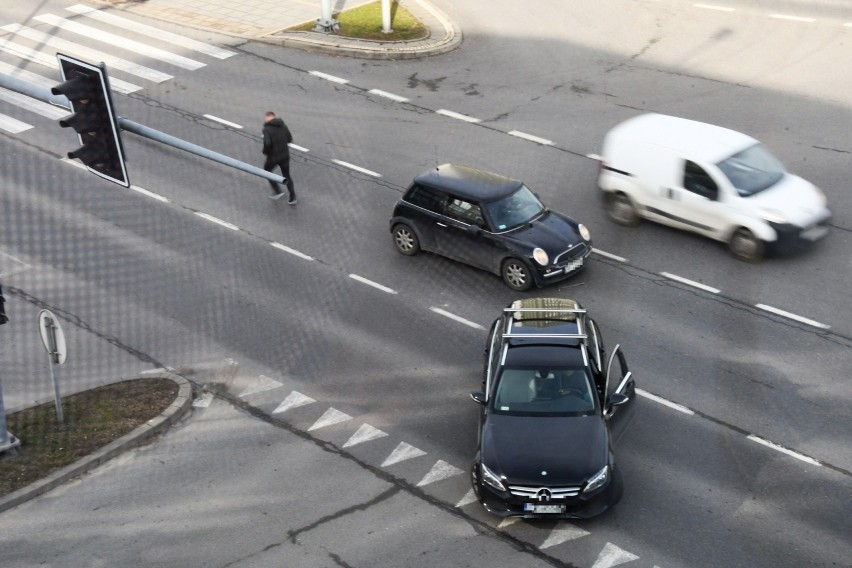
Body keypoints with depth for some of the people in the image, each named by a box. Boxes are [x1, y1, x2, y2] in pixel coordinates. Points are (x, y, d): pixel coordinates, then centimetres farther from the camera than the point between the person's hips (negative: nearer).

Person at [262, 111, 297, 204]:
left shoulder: (267, 128, -18)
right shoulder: (283, 125, 0)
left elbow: (267, 143, -27)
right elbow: (289, 139, 4)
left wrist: (265, 152, -8)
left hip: (273, 156, -5)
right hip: (285, 155, 5)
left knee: (266, 171, 22)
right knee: (287, 176, 18)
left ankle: (277, 191, 15)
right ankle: (293, 198, 15)